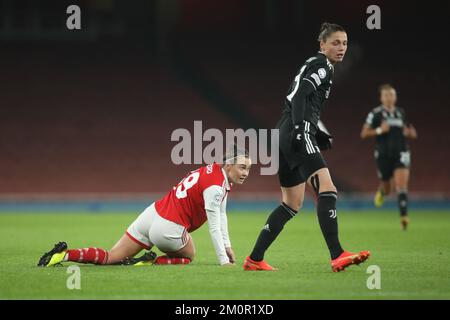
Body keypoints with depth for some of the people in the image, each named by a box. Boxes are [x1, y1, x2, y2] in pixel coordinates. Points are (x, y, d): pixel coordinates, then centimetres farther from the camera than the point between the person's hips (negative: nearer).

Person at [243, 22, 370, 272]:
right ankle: (337, 256, -31)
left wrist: (318, 134, 21)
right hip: (298, 136, -11)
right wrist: (299, 128, -27)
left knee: (292, 204, 14)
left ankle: (255, 259, 14)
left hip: (288, 136, 11)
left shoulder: (314, 65, 26)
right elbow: (299, 95, -17)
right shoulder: (322, 65, -3)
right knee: (326, 188, -21)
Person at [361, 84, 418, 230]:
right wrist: (379, 130, -17)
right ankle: (381, 191, 48)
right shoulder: (375, 113, -1)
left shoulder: (401, 113, 10)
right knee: (387, 189, 10)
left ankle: (404, 216, -19)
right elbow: (364, 134, -3)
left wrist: (409, 132, -1)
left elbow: (413, 134, 22)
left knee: (402, 184, -17)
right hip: (384, 155, -1)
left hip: (401, 154, 1)